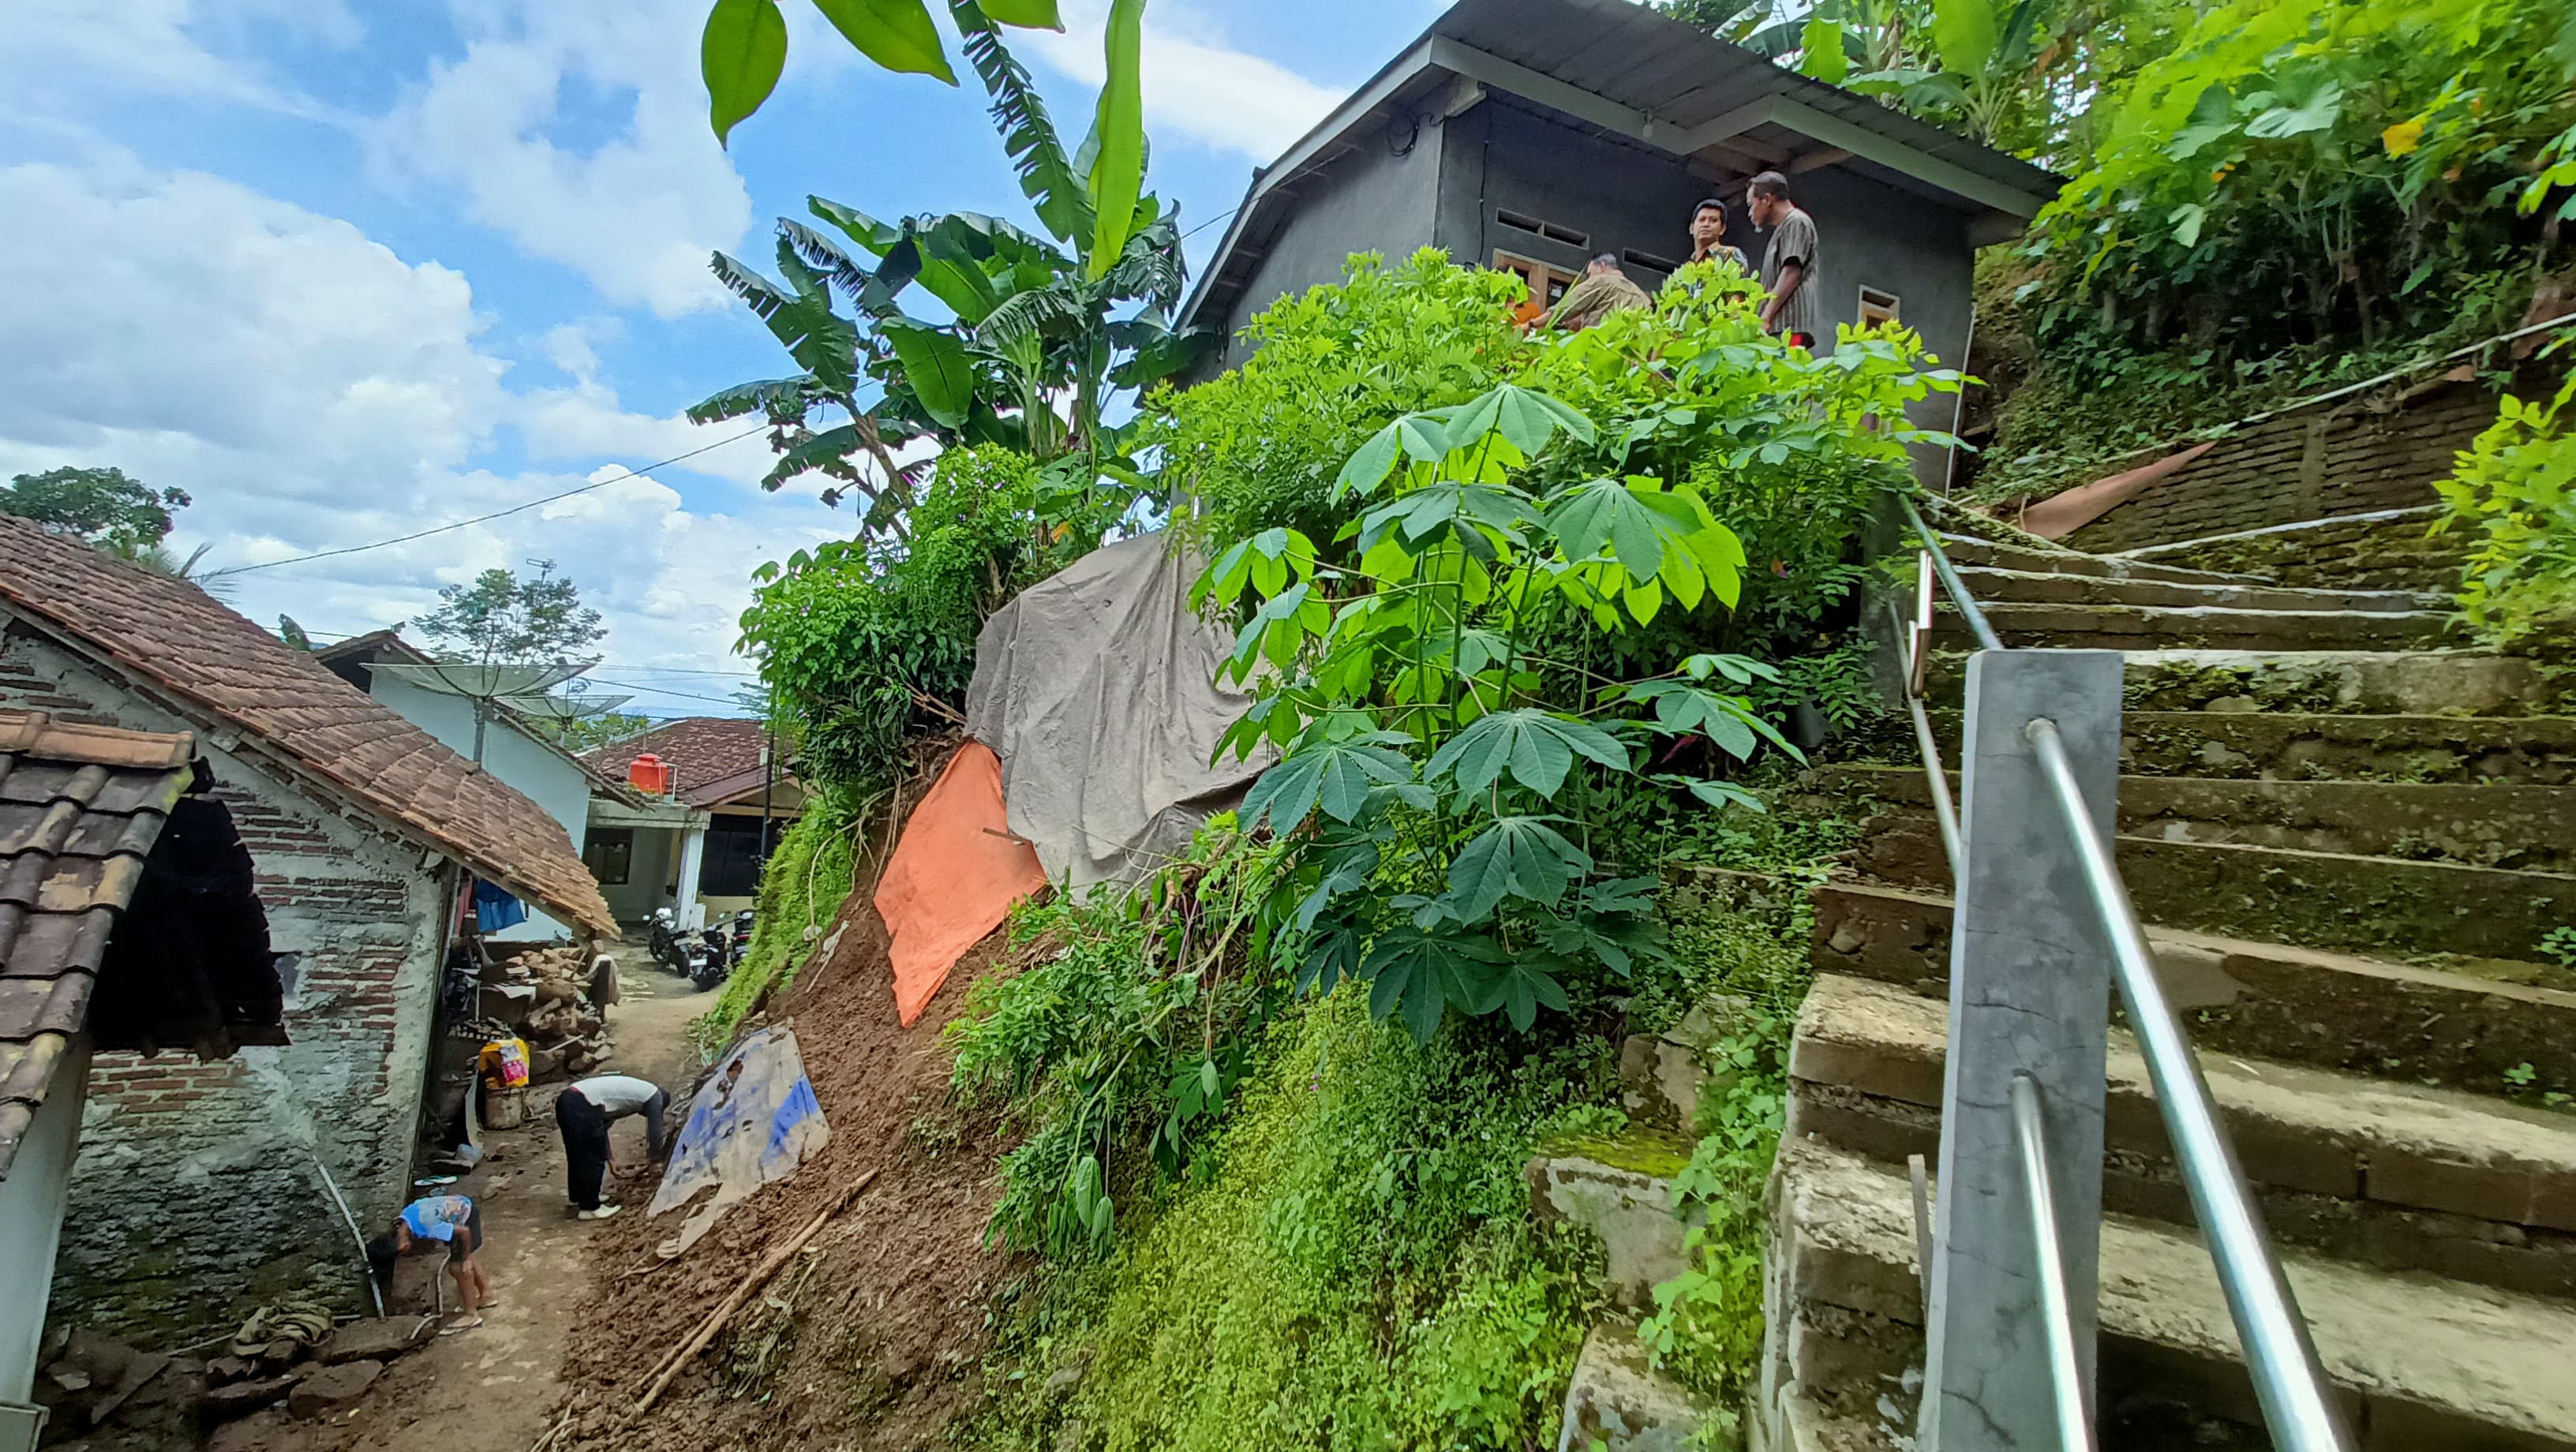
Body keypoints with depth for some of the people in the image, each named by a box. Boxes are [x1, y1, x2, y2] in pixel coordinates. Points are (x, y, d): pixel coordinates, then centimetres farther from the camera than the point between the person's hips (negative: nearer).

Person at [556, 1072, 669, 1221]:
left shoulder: (634, 1089, 31)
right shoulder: (655, 1095, 9)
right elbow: (654, 1131, 12)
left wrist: (607, 1151, 47)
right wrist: (654, 1157, 30)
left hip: (566, 1099, 9)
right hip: (581, 1106, -9)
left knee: (578, 1155, 25)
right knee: (593, 1159, 4)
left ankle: (579, 1196, 40)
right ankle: (590, 1208, 13)